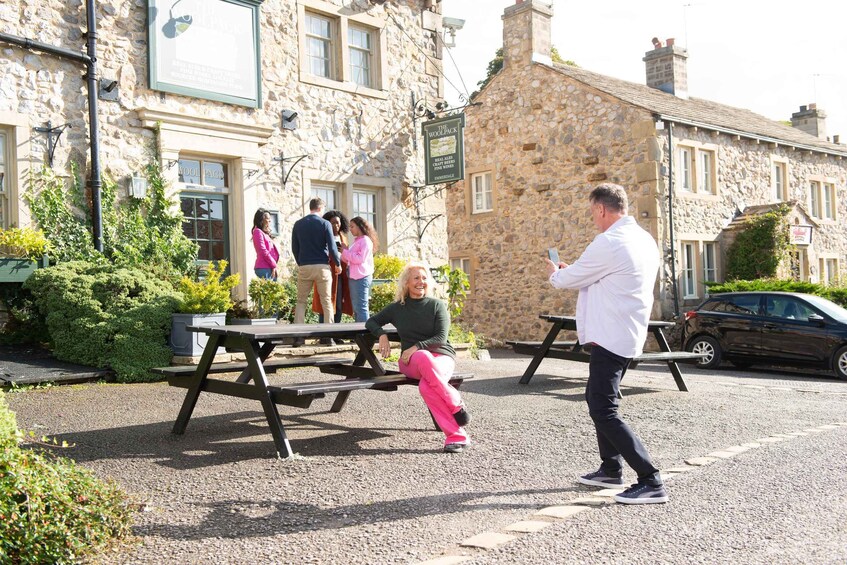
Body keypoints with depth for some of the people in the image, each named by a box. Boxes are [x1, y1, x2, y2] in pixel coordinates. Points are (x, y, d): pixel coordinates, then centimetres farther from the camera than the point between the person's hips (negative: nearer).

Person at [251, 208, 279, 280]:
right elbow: (263, 252, -13)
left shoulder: (266, 233, 23)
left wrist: (275, 265, 7)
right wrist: (274, 266, -10)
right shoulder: (258, 232, -5)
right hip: (264, 268, -9)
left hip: (270, 268, 9)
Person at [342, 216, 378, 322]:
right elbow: (348, 260, 21)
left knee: (361, 307, -10)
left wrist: (346, 251, -8)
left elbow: (360, 258, -16)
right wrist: (344, 252, 2)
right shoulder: (357, 241, 19)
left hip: (361, 278, -9)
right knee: (355, 308, 10)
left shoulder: (366, 240, -7)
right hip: (354, 277, 9)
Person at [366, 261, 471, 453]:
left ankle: (455, 435, -28)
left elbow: (441, 338, -4)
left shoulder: (437, 306, 6)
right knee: (423, 358, -39)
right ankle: (457, 406, -33)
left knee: (426, 386, -38)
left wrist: (416, 347, -18)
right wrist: (382, 334, 0)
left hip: (441, 356, -1)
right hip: (411, 362, 2)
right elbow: (371, 322, 22)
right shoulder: (397, 308, 14)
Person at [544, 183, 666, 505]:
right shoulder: (644, 240, 12)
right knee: (598, 398, 22)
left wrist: (554, 273, 14)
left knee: (603, 411, -8)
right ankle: (611, 469, 31)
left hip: (611, 338, -11)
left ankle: (651, 482, -8)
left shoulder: (609, 243, -19)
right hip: (628, 336, 11)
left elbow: (569, 279, -8)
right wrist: (571, 272, 22)